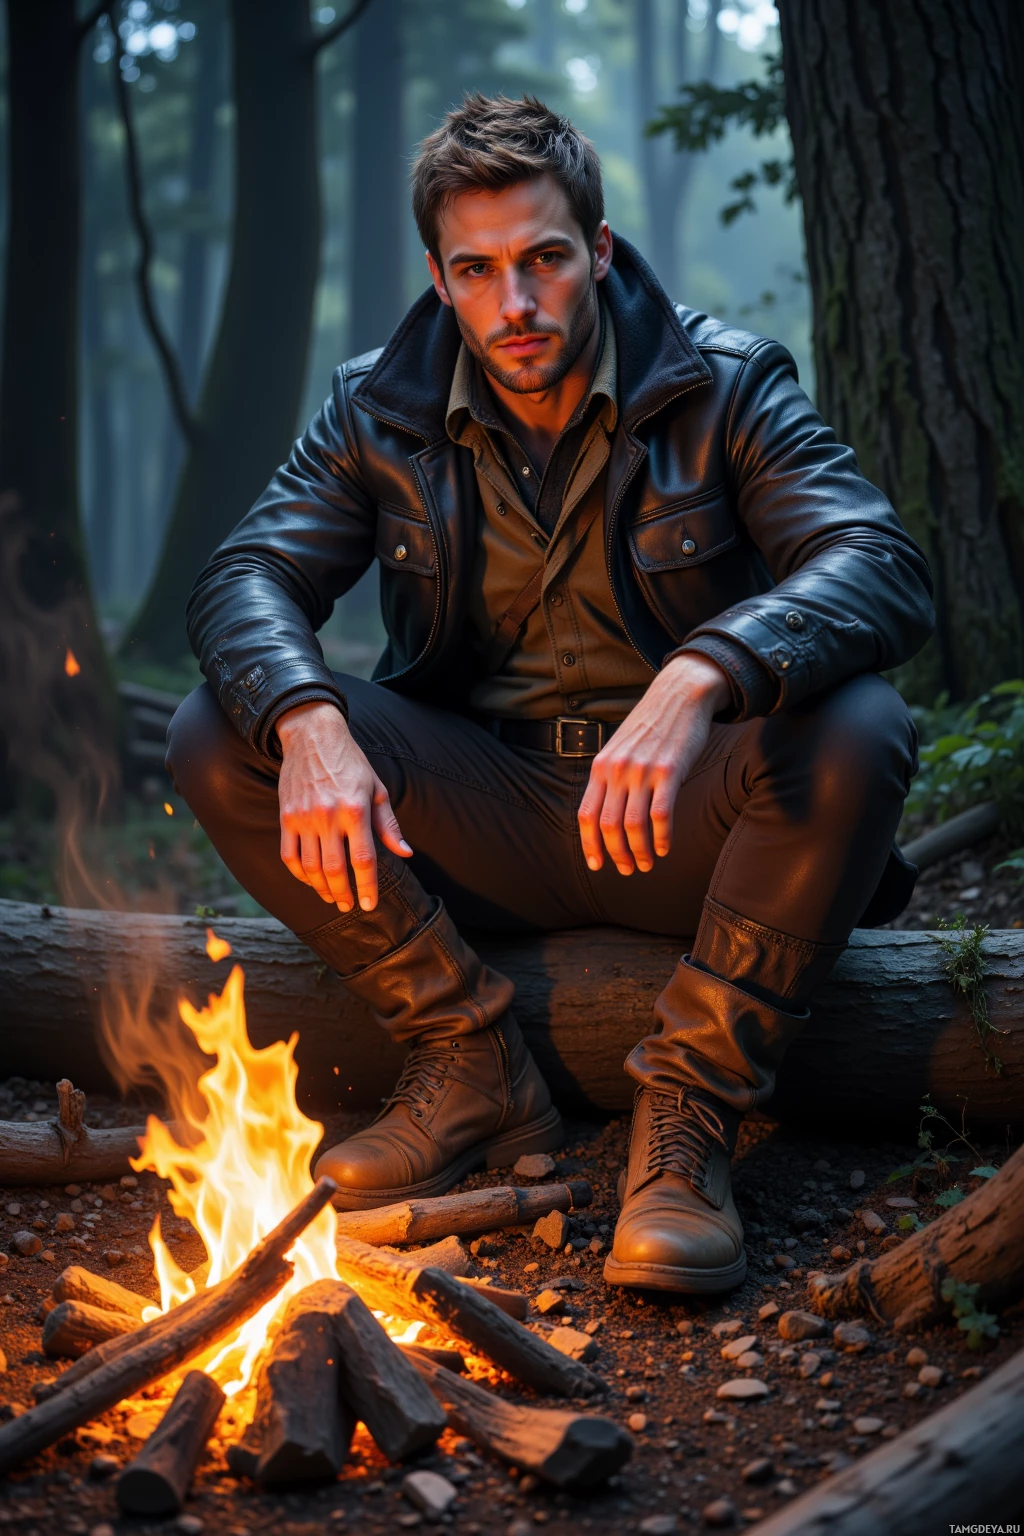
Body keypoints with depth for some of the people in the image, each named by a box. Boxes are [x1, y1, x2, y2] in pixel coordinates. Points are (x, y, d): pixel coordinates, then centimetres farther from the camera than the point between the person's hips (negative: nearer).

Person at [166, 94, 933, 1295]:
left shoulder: (724, 388, -9)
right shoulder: (380, 415, 1)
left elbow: (884, 572, -23)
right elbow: (245, 579, -9)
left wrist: (699, 681, -43)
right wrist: (307, 722, -34)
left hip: (681, 826, -2)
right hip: (479, 822, 3)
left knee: (856, 733, -33)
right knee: (218, 742, -17)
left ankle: (685, 1115, -19)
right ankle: (477, 1073, -9)